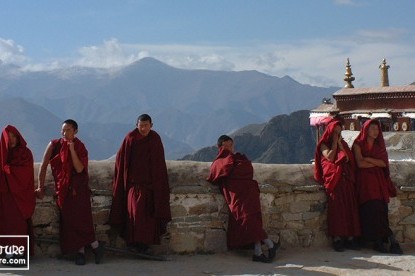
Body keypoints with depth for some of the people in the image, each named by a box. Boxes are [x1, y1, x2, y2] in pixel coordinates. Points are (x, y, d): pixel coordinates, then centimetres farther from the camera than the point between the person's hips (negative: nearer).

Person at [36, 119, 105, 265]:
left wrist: (72, 149, -18)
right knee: (69, 220, -3)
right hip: (62, 189, 2)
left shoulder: (80, 147, -1)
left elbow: (79, 169, -14)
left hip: (78, 188, -2)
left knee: (79, 218, -11)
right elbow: (44, 165, 1)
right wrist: (40, 187, -1)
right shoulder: (54, 145, 0)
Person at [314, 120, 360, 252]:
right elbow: (330, 157, -9)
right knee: (336, 207, -13)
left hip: (346, 178, 4)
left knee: (349, 207, -5)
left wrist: (340, 144, 2)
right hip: (333, 179, -4)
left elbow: (349, 158, 6)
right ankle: (337, 238, -13)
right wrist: (334, 143, -1)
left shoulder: (343, 143, 21)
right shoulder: (324, 144, 9)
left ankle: (350, 237, -5)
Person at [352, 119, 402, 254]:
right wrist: (377, 163, 2)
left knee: (380, 209, -11)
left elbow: (384, 163, 4)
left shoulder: (379, 145, 17)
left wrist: (368, 159, -6)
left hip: (379, 180, 4)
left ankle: (379, 241, -13)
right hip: (365, 180, -4)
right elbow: (360, 163, -9)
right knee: (372, 208, -18)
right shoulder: (358, 144, 4)